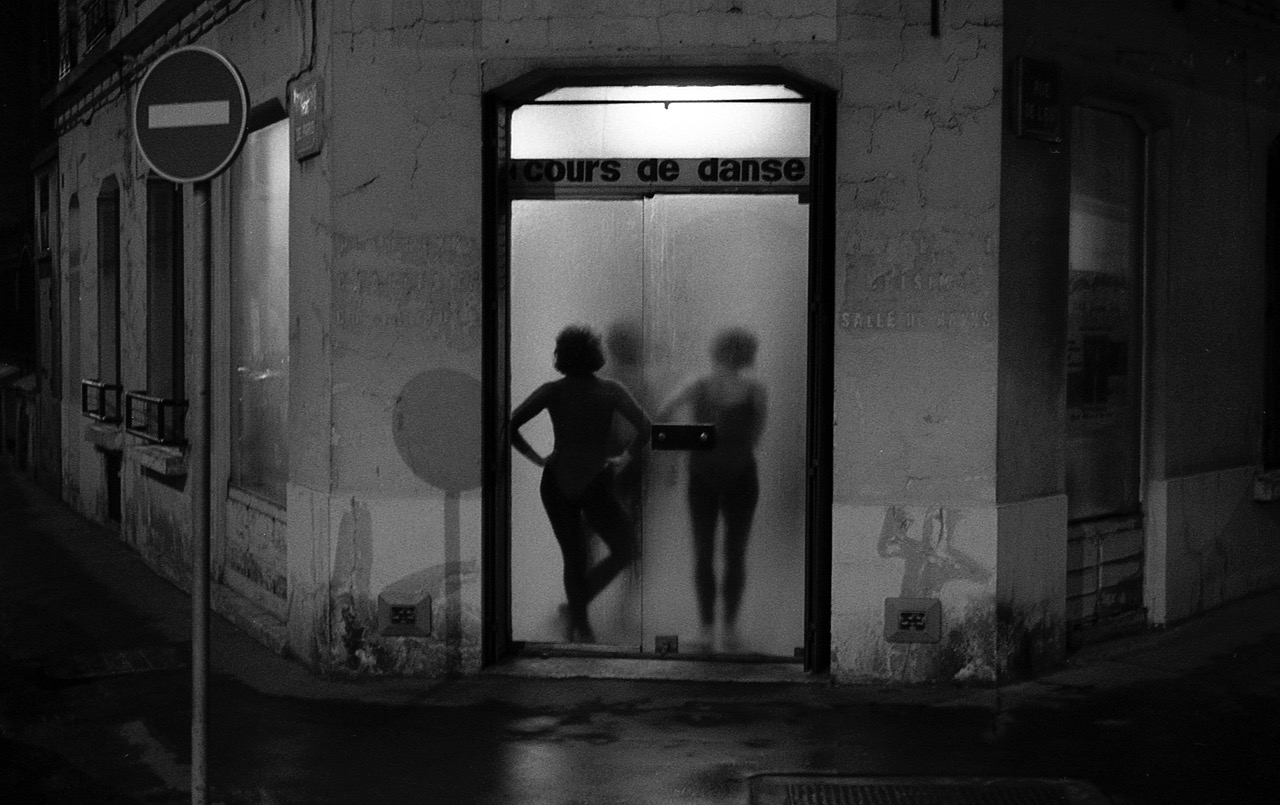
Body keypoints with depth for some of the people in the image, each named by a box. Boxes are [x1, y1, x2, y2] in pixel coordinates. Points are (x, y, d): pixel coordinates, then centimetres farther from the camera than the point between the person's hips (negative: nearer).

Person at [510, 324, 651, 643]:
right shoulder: (609, 389, -5)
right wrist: (625, 457, -3)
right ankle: (575, 606, 0)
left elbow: (510, 425, -10)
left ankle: (579, 625, 19)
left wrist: (536, 457, 0)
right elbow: (644, 427, -16)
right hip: (595, 484, -3)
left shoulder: (551, 391, -2)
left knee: (574, 557, 16)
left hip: (556, 483, 3)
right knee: (624, 551, 10)